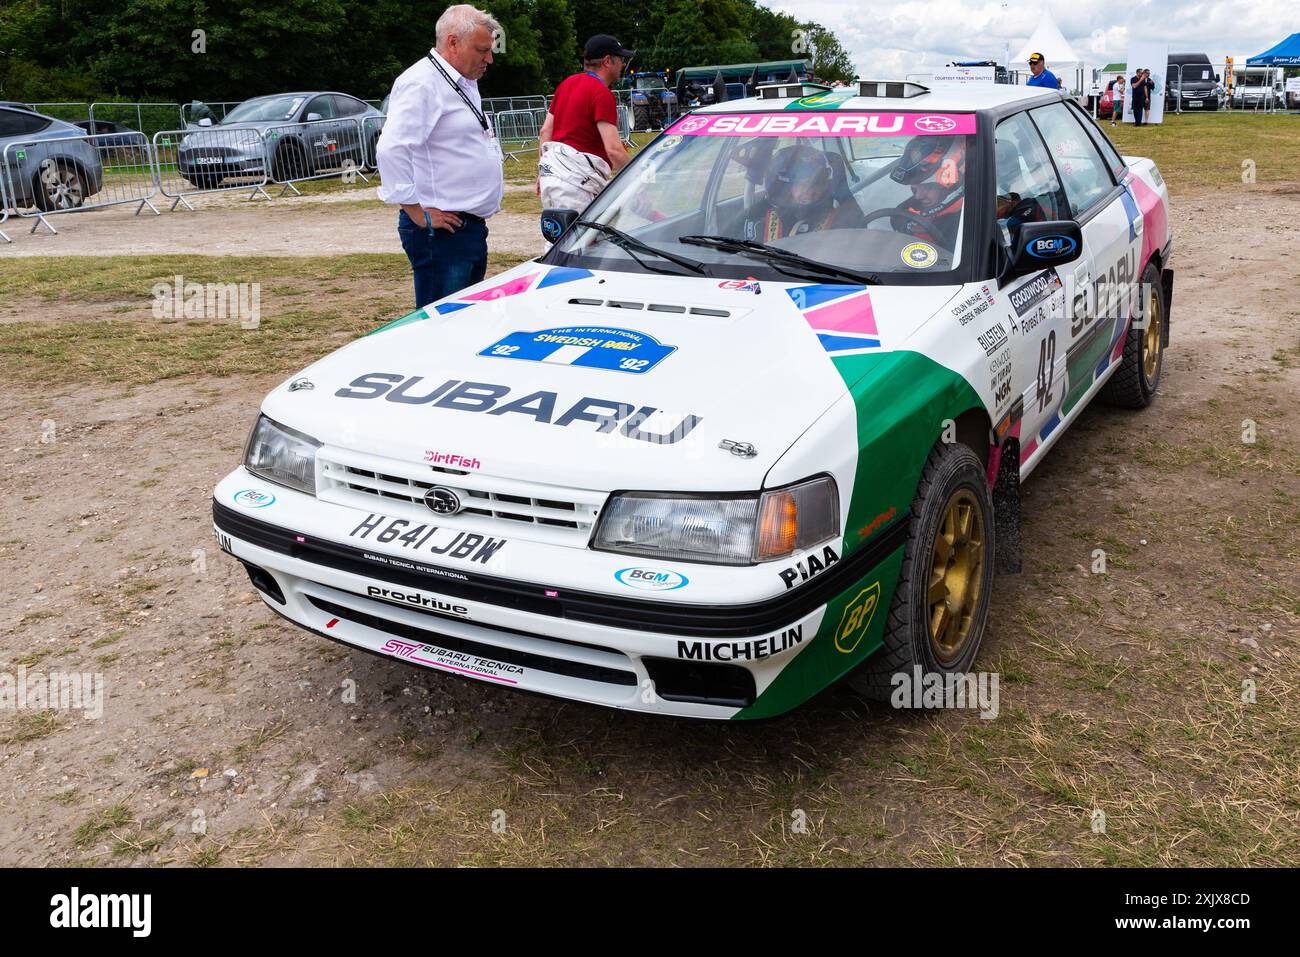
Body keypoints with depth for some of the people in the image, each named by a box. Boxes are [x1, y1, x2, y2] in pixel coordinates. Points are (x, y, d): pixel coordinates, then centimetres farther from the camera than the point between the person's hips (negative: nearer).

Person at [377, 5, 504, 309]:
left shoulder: (464, 84, 18)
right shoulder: (421, 84, -13)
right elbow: (392, 149, -25)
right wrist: (417, 213, -22)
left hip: (472, 225, 10)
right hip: (442, 230, -10)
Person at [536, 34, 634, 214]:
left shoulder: (567, 84, 15)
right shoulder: (602, 94, -12)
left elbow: (545, 132, 17)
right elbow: (614, 150, -20)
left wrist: (542, 170, 23)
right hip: (575, 180, -10)